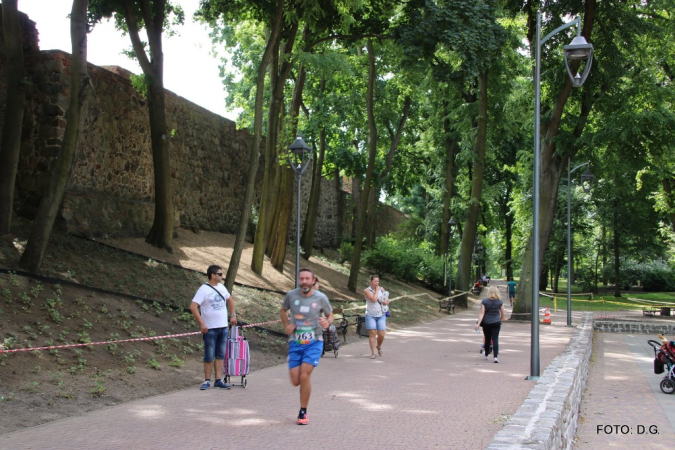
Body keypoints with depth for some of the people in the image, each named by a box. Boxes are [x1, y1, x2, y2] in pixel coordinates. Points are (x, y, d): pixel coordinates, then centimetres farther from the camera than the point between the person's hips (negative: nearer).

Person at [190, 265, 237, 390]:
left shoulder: (221, 287, 9)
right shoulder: (204, 289, -11)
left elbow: (230, 300, 27)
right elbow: (193, 306, -18)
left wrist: (233, 315, 17)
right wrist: (202, 323, -21)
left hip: (223, 328, 6)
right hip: (210, 329, -6)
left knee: (220, 355, 8)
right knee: (209, 357, 0)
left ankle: (219, 380, 13)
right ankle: (207, 381, 12)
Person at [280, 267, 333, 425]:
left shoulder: (321, 298, -7)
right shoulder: (291, 295, -3)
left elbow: (330, 315, 8)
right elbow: (283, 310, 16)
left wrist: (328, 322, -16)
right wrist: (287, 326, 0)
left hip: (314, 343, -2)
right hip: (295, 343, 2)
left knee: (304, 376, -16)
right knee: (295, 381, -1)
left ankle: (303, 413, 2)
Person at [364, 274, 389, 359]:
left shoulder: (381, 289, 9)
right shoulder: (367, 290, -5)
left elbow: (387, 300, 15)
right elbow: (374, 299, -18)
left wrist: (386, 301, -7)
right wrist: (376, 290, -8)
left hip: (381, 315, 3)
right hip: (370, 315, -3)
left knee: (381, 334, -2)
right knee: (372, 334, -7)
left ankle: (378, 346, 28)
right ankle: (373, 353, -2)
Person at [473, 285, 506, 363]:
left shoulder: (484, 302, -6)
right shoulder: (500, 302, -3)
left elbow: (482, 314, -12)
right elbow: (503, 315, 3)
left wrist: (478, 323, -13)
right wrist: (500, 320, 23)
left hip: (486, 323, 1)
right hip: (496, 323, -1)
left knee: (487, 339, 15)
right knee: (495, 339, -2)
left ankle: (486, 355, 28)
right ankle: (496, 356, -15)